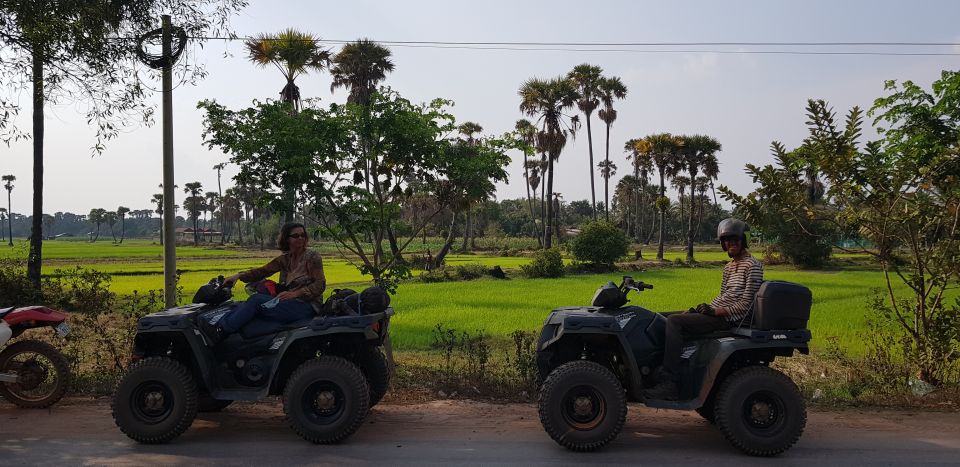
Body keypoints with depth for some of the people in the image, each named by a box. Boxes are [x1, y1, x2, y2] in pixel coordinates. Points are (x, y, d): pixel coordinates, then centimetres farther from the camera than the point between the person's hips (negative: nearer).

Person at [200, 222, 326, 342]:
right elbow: (262, 271, 10)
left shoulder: (312, 257, -2)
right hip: (289, 303, 6)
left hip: (306, 306, -6)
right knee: (246, 304, -15)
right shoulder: (284, 259, 16)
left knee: (256, 300, -22)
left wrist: (295, 293, -20)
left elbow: (320, 284, -9)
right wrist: (239, 276, -5)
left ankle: (221, 331, -23)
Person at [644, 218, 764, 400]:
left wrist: (715, 311, -19)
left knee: (674, 321, -25)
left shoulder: (753, 266, -7)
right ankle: (660, 371, -2)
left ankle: (669, 384, -28)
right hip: (717, 312, 10)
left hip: (729, 319, -10)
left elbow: (746, 304, -13)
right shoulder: (729, 267, 21)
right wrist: (706, 307, 2)